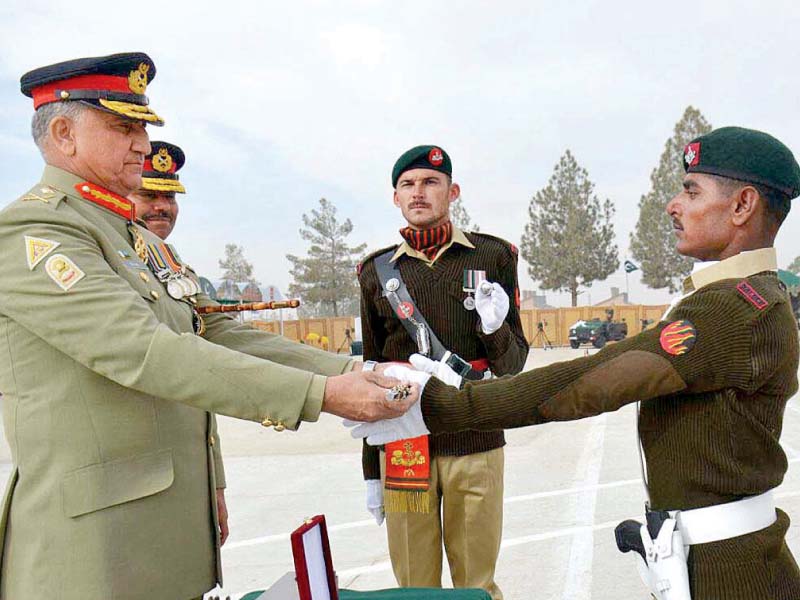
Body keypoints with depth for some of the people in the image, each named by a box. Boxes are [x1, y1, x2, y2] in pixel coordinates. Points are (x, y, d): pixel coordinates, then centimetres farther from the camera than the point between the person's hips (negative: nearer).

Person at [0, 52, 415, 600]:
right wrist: (319, 394, -29)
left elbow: (219, 335, 8)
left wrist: (347, 370, -5)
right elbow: (146, 353, -26)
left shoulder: (145, 242, 15)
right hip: (96, 545, -8)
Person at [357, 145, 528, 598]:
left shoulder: (493, 256, 1)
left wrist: (495, 329, -19)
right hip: (402, 450, 1)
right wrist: (372, 472, 12)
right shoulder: (378, 271, 6)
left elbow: (513, 364, 4)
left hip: (476, 447, -1)